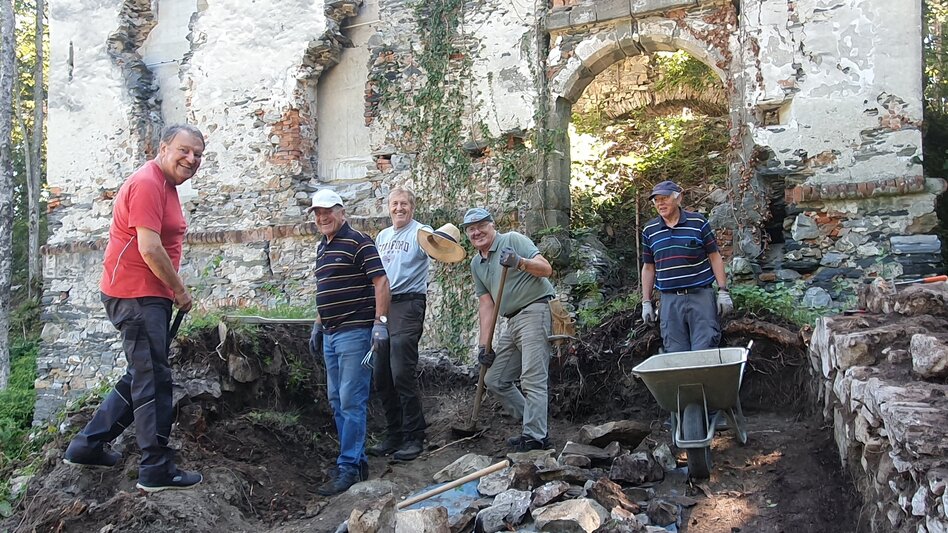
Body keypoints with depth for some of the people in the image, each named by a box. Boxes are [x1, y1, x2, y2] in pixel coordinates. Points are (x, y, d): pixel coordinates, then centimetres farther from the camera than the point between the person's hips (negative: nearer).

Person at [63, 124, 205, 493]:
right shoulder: (147, 183, -15)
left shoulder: (166, 186, 17)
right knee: (153, 380, -6)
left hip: (151, 296, 11)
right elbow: (149, 248, -22)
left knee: (142, 378, 18)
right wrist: (179, 290, -12)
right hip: (136, 294, -11)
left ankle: (88, 445, 27)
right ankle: (157, 469, 2)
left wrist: (173, 290, 11)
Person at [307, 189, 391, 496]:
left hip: (355, 332, -9)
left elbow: (381, 281, -15)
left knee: (352, 401, -7)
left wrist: (380, 323, -21)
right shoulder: (322, 248, 17)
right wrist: (318, 326, 24)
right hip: (330, 334, 9)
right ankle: (357, 460, 20)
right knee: (337, 401, 12)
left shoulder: (358, 242, -8)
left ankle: (348, 468, -2)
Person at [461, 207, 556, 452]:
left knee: (532, 379, -13)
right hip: (512, 320, 9)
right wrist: (483, 344, 8)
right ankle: (534, 425, 18)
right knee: (494, 379, 10)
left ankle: (535, 437, -8)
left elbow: (546, 268, -12)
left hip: (536, 310, -9)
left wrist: (519, 262, -30)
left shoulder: (513, 240, -3)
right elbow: (486, 304, 15)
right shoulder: (476, 264, 18)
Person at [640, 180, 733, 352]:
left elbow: (715, 257, 3)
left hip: (700, 295, -2)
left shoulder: (698, 222, 0)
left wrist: (723, 291, -3)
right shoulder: (649, 230, 8)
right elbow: (648, 267, 14)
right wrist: (646, 302, 10)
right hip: (669, 300, 3)